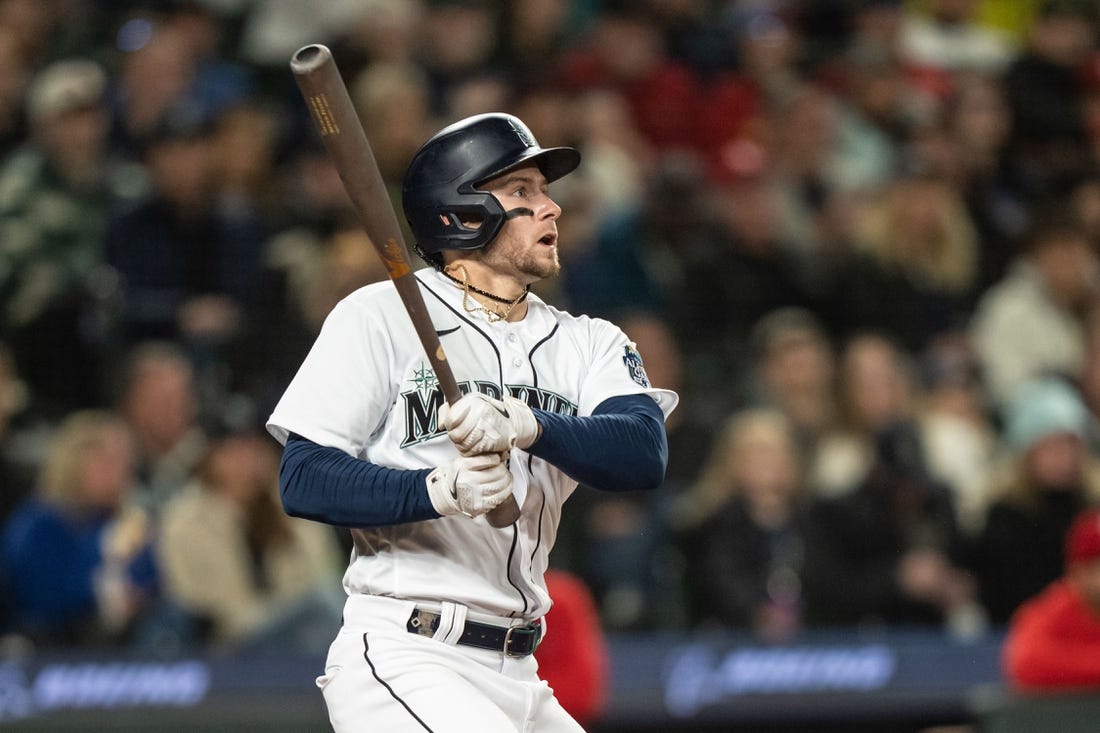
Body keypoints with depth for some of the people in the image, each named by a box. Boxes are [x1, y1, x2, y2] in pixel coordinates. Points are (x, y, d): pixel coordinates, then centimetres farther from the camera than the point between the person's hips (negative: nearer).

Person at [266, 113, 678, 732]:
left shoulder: (589, 343, 13)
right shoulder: (380, 316, -1)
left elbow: (646, 454, -8)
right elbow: (303, 481, -8)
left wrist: (526, 425, -26)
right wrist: (437, 491, -24)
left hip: (516, 678, 6)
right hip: (398, 660, -6)